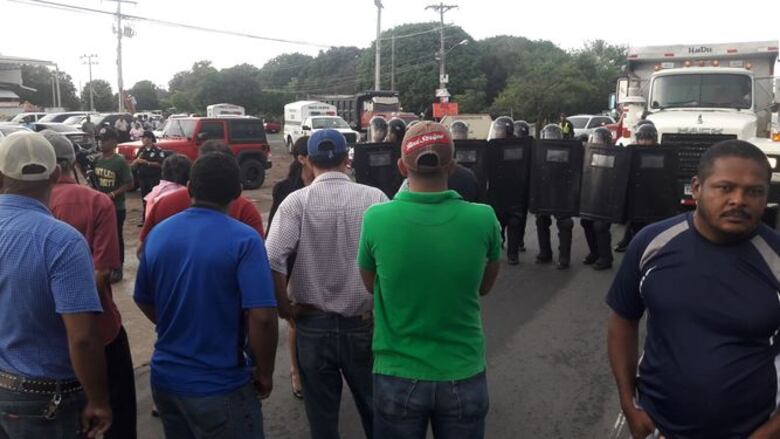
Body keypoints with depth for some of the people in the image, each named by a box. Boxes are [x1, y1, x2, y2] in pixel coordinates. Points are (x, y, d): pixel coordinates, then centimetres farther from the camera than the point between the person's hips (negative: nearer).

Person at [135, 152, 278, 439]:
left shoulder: (158, 233, 0)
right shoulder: (244, 240, -18)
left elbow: (143, 300, 12)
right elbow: (262, 318, -24)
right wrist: (264, 373, -9)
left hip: (164, 377, 6)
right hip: (219, 386, -6)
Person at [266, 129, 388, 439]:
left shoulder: (296, 201, -10)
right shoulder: (375, 198, -8)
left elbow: (272, 261, -19)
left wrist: (285, 308, -5)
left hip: (313, 324, 0)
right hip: (364, 322, 1)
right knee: (375, 409, 20)